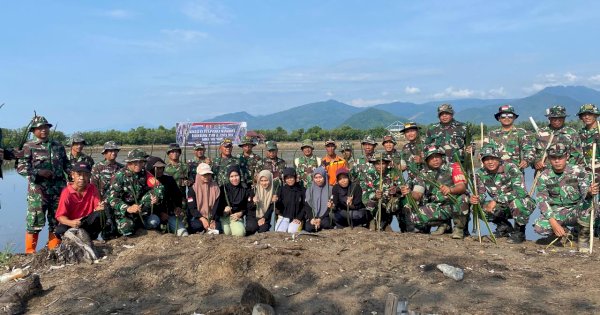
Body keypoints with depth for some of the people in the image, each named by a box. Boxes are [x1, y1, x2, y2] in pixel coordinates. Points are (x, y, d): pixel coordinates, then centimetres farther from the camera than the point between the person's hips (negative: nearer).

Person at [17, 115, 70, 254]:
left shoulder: (58, 146, 14)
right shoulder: (29, 147, 1)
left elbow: (66, 164, 21)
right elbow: (20, 168, -5)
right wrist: (38, 172, -16)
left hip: (58, 189, 4)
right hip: (38, 190, -4)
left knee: (56, 221, 9)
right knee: (35, 221, -4)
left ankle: (54, 250, 20)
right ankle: (30, 251, 8)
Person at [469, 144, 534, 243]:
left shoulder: (511, 168, -23)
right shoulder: (480, 173, -8)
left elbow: (520, 191, -33)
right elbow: (481, 194, -6)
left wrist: (496, 200, -37)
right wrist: (476, 199, -31)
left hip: (523, 205, -5)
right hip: (503, 208, 5)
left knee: (515, 202, -38)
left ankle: (519, 231, -8)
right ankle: (504, 226, 11)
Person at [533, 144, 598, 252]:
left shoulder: (578, 171, -9)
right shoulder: (544, 176, -6)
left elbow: (586, 194, -21)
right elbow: (542, 201, -9)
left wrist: (590, 193, -48)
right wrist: (553, 222, -21)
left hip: (577, 211, -1)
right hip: (556, 213, 1)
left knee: (588, 204, -35)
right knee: (539, 227, -28)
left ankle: (583, 238, -7)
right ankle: (564, 232, 9)